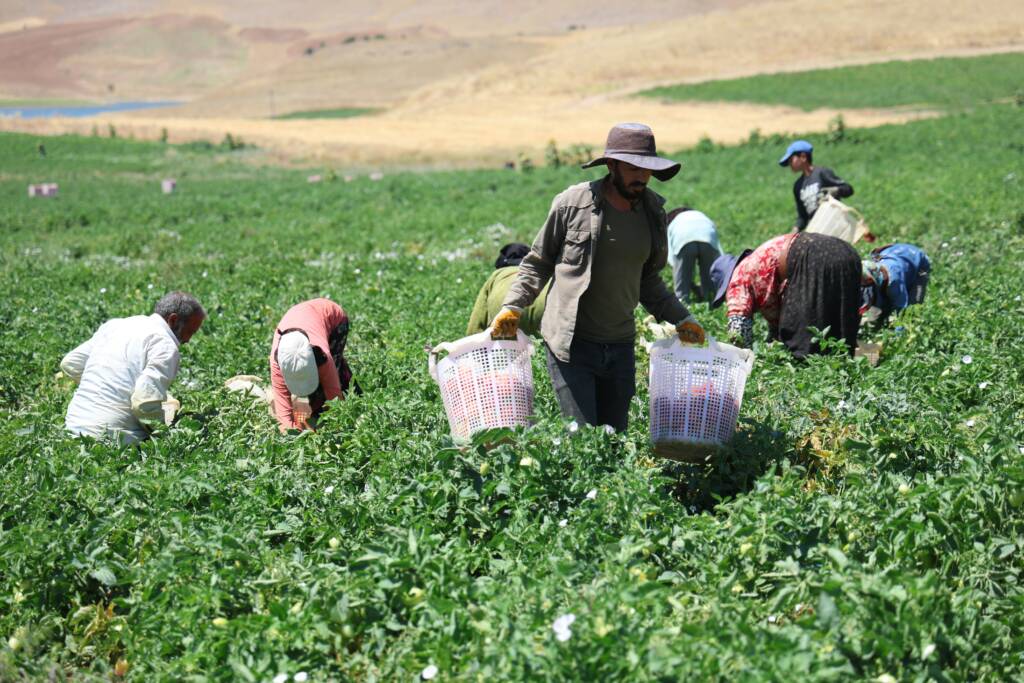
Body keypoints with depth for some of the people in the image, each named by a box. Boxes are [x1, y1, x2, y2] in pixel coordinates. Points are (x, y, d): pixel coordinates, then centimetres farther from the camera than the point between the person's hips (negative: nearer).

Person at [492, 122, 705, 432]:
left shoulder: (653, 212, 6)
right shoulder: (572, 203, -9)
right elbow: (538, 263, 3)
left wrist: (681, 319, 10)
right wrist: (512, 307, -7)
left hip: (620, 346, 5)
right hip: (571, 344, -5)